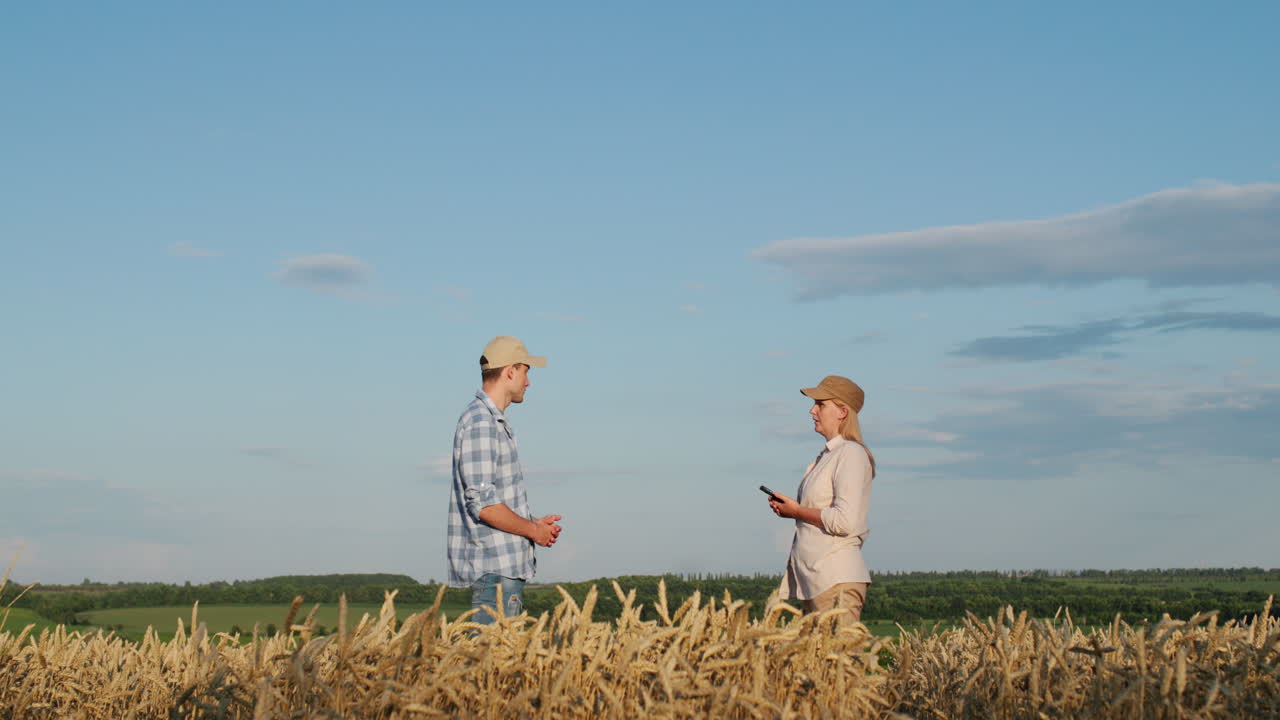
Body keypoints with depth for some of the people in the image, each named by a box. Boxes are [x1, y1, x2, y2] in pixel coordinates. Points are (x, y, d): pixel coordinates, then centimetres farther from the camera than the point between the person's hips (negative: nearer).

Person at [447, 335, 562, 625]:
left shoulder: (496, 423, 18)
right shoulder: (480, 424, -15)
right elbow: (482, 503, -20)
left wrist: (534, 523, 13)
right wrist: (533, 530, -10)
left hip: (506, 566, 10)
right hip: (494, 568, -10)